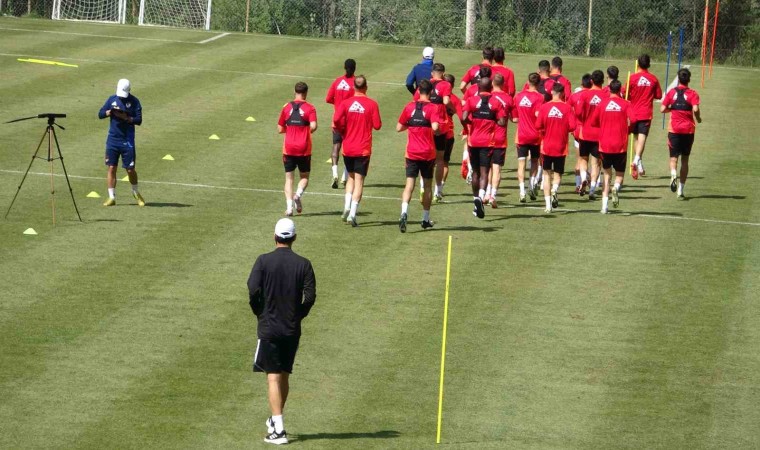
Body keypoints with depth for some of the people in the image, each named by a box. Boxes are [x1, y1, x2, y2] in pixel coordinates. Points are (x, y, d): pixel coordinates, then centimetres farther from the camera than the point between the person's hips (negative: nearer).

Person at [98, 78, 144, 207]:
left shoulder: (134, 102, -3)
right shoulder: (112, 99, 6)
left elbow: (139, 120, -9)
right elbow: (100, 114, 7)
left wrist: (126, 117, -23)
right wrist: (109, 112, -14)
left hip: (127, 141, -3)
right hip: (112, 139, 3)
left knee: (130, 169, 1)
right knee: (111, 168, 1)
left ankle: (136, 193, 26)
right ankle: (111, 197, 7)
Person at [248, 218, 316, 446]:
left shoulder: (264, 261, -7)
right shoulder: (303, 264, -1)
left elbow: (253, 290, -14)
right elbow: (310, 296, -6)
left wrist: (260, 314, 2)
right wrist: (298, 315, 8)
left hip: (268, 328, -3)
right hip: (292, 330, 3)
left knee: (273, 377, -4)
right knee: (284, 376, 17)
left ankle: (278, 429, -12)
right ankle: (276, 420, 31)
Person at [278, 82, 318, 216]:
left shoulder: (286, 107, 4)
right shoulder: (310, 108, -4)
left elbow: (280, 129, 5)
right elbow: (313, 126, -18)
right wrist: (308, 132, 4)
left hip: (288, 148, 1)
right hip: (304, 149, -1)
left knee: (289, 178, 6)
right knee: (304, 177, 14)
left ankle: (289, 205, -9)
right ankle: (298, 194, -15)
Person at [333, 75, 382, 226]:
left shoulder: (345, 103, -3)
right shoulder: (372, 104, -7)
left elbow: (336, 121, -14)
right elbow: (377, 125, -9)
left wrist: (343, 131, 5)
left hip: (348, 148, 2)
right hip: (363, 149, -2)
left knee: (351, 177, 21)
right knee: (359, 181, 0)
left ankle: (347, 206, 5)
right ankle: (352, 214, -9)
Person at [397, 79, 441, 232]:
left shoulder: (409, 107, 1)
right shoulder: (433, 108, -8)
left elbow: (399, 128, 5)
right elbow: (435, 127, -23)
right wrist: (439, 131, -1)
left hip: (412, 152, 1)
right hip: (428, 153, -1)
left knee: (410, 184, -4)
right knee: (427, 185, 14)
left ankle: (404, 212, -28)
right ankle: (426, 219, 22)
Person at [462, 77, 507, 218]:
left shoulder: (472, 100, -1)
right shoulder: (496, 102, 0)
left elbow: (464, 118, -14)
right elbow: (502, 122, -8)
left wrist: (471, 122, 7)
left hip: (473, 141, 1)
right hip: (488, 142, -1)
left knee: (475, 171, 16)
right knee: (484, 172, -5)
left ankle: (476, 198, 24)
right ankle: (480, 197, -29)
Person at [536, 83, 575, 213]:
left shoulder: (544, 107, -5)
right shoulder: (567, 107, -6)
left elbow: (538, 125, -8)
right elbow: (572, 126, -13)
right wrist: (563, 129, 8)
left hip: (547, 147, 0)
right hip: (561, 147, 0)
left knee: (547, 173, 11)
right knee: (558, 173, 13)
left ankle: (548, 204, 5)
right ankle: (554, 190, -19)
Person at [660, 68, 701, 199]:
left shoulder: (671, 92, 1)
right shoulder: (692, 94, -3)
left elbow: (662, 109, -3)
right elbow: (695, 109, -18)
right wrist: (698, 119, 2)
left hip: (674, 129, 0)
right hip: (688, 129, 0)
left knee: (674, 157, 4)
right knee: (685, 159, 11)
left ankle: (673, 175, -30)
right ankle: (681, 190, 10)